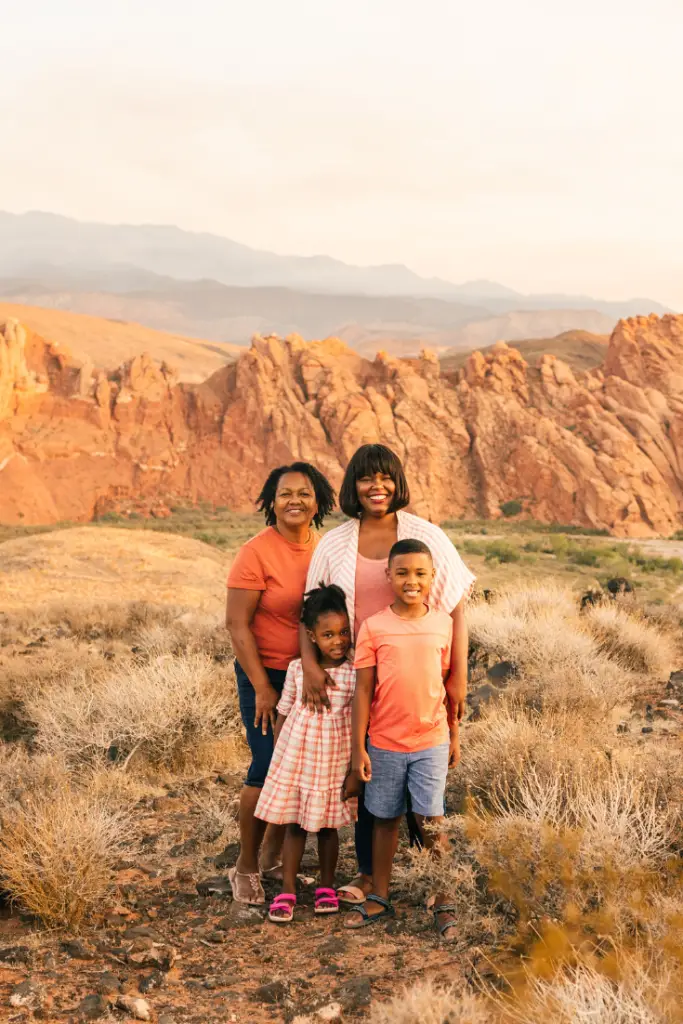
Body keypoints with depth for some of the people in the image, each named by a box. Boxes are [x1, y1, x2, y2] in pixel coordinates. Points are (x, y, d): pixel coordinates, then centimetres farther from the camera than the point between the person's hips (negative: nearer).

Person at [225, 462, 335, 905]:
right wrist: (262, 687, -17)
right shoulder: (256, 553, -14)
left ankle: (273, 857, 29)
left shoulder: (324, 550, 4)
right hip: (266, 674, -6)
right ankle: (245, 868, 11)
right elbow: (237, 623, -15)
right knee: (268, 768, -7)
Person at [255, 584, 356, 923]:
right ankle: (287, 892, 15)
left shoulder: (354, 675, -7)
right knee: (294, 824, 7)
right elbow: (283, 714, 4)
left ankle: (326, 887, 28)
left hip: (333, 761, -1)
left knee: (327, 825, 11)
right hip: (295, 755, 1)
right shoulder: (297, 669, -4)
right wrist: (276, 755, 6)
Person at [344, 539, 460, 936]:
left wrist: (455, 735, 11)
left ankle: (443, 903, 11)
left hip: (431, 742, 0)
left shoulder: (444, 624, -1)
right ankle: (379, 899, 26)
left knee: (431, 822, -2)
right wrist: (358, 747, -5)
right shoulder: (373, 627, -6)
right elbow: (363, 690, -4)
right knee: (386, 820, 12)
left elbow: (449, 683, 7)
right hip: (384, 743, 0)